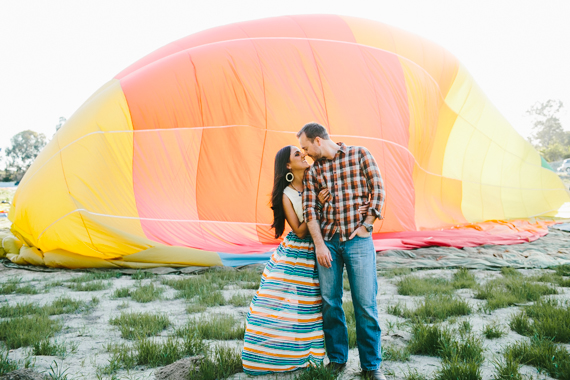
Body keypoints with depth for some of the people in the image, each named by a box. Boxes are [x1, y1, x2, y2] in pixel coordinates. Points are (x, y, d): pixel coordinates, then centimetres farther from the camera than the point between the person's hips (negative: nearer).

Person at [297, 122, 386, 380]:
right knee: (330, 302, 6)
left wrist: (365, 226, -8)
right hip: (327, 241, 3)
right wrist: (319, 244, -9)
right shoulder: (313, 170, 10)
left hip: (358, 240, -3)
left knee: (366, 303, -2)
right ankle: (336, 359, 22)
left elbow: (378, 190, -1)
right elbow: (309, 209, 1)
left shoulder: (359, 155, 3)